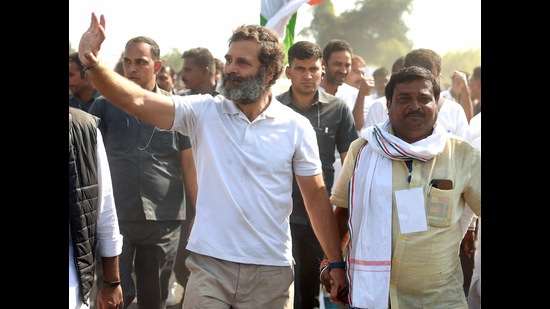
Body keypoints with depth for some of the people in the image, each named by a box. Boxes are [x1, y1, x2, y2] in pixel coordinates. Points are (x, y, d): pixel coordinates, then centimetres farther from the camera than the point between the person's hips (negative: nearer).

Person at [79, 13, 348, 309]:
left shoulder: (297, 127, -1)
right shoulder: (203, 112, -1)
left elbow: (316, 198, 4)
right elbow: (137, 101, -14)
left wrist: (336, 264, 3)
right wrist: (93, 64, -31)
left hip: (271, 272, 0)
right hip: (209, 265, 0)